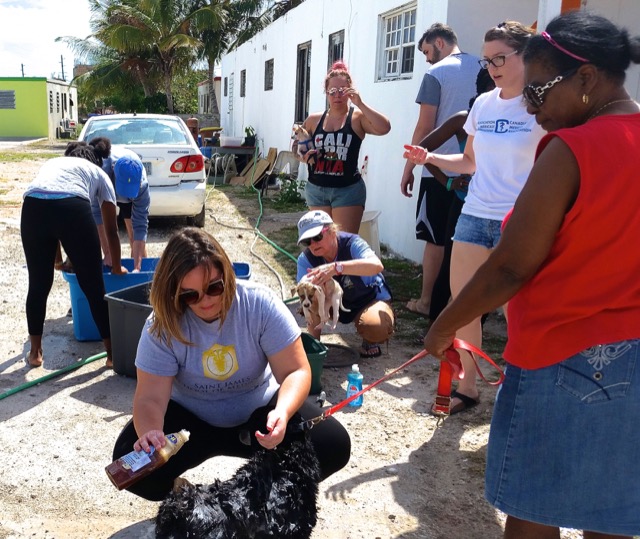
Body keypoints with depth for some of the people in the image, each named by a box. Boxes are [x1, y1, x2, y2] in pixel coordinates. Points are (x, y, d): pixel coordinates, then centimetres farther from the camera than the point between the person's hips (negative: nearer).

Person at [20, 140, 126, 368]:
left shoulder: (52, 163, 40)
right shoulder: (99, 174, 31)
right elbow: (111, 230, 33)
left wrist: (58, 259, 53)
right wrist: (117, 267, 47)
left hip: (33, 208, 3)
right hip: (72, 209, -3)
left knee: (38, 284, 20)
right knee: (94, 287, 10)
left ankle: (35, 352, 32)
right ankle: (112, 353, 19)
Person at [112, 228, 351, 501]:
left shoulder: (260, 304, -21)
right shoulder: (162, 327, -19)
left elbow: (296, 371, -21)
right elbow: (151, 398, -21)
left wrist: (282, 412, -43)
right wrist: (149, 432, -45)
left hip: (259, 410, 0)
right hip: (191, 418, 0)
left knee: (334, 445, -21)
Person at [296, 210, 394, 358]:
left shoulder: (351, 243, -30)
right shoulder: (306, 260, -20)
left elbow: (377, 265, -52)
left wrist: (336, 268, -64)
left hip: (371, 300, -3)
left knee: (375, 326, -36)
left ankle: (370, 341, 3)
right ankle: (314, 345, 1)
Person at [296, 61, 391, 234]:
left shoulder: (358, 117, -6)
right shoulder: (314, 120, 6)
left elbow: (384, 128, -24)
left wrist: (360, 104, -24)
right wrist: (304, 156, -4)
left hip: (348, 189, -4)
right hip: (316, 189, 4)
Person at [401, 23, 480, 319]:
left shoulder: (436, 74, -6)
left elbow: (424, 128, -9)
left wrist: (408, 168, -1)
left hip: (441, 171, -5)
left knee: (436, 239, 4)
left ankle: (426, 301, 13)